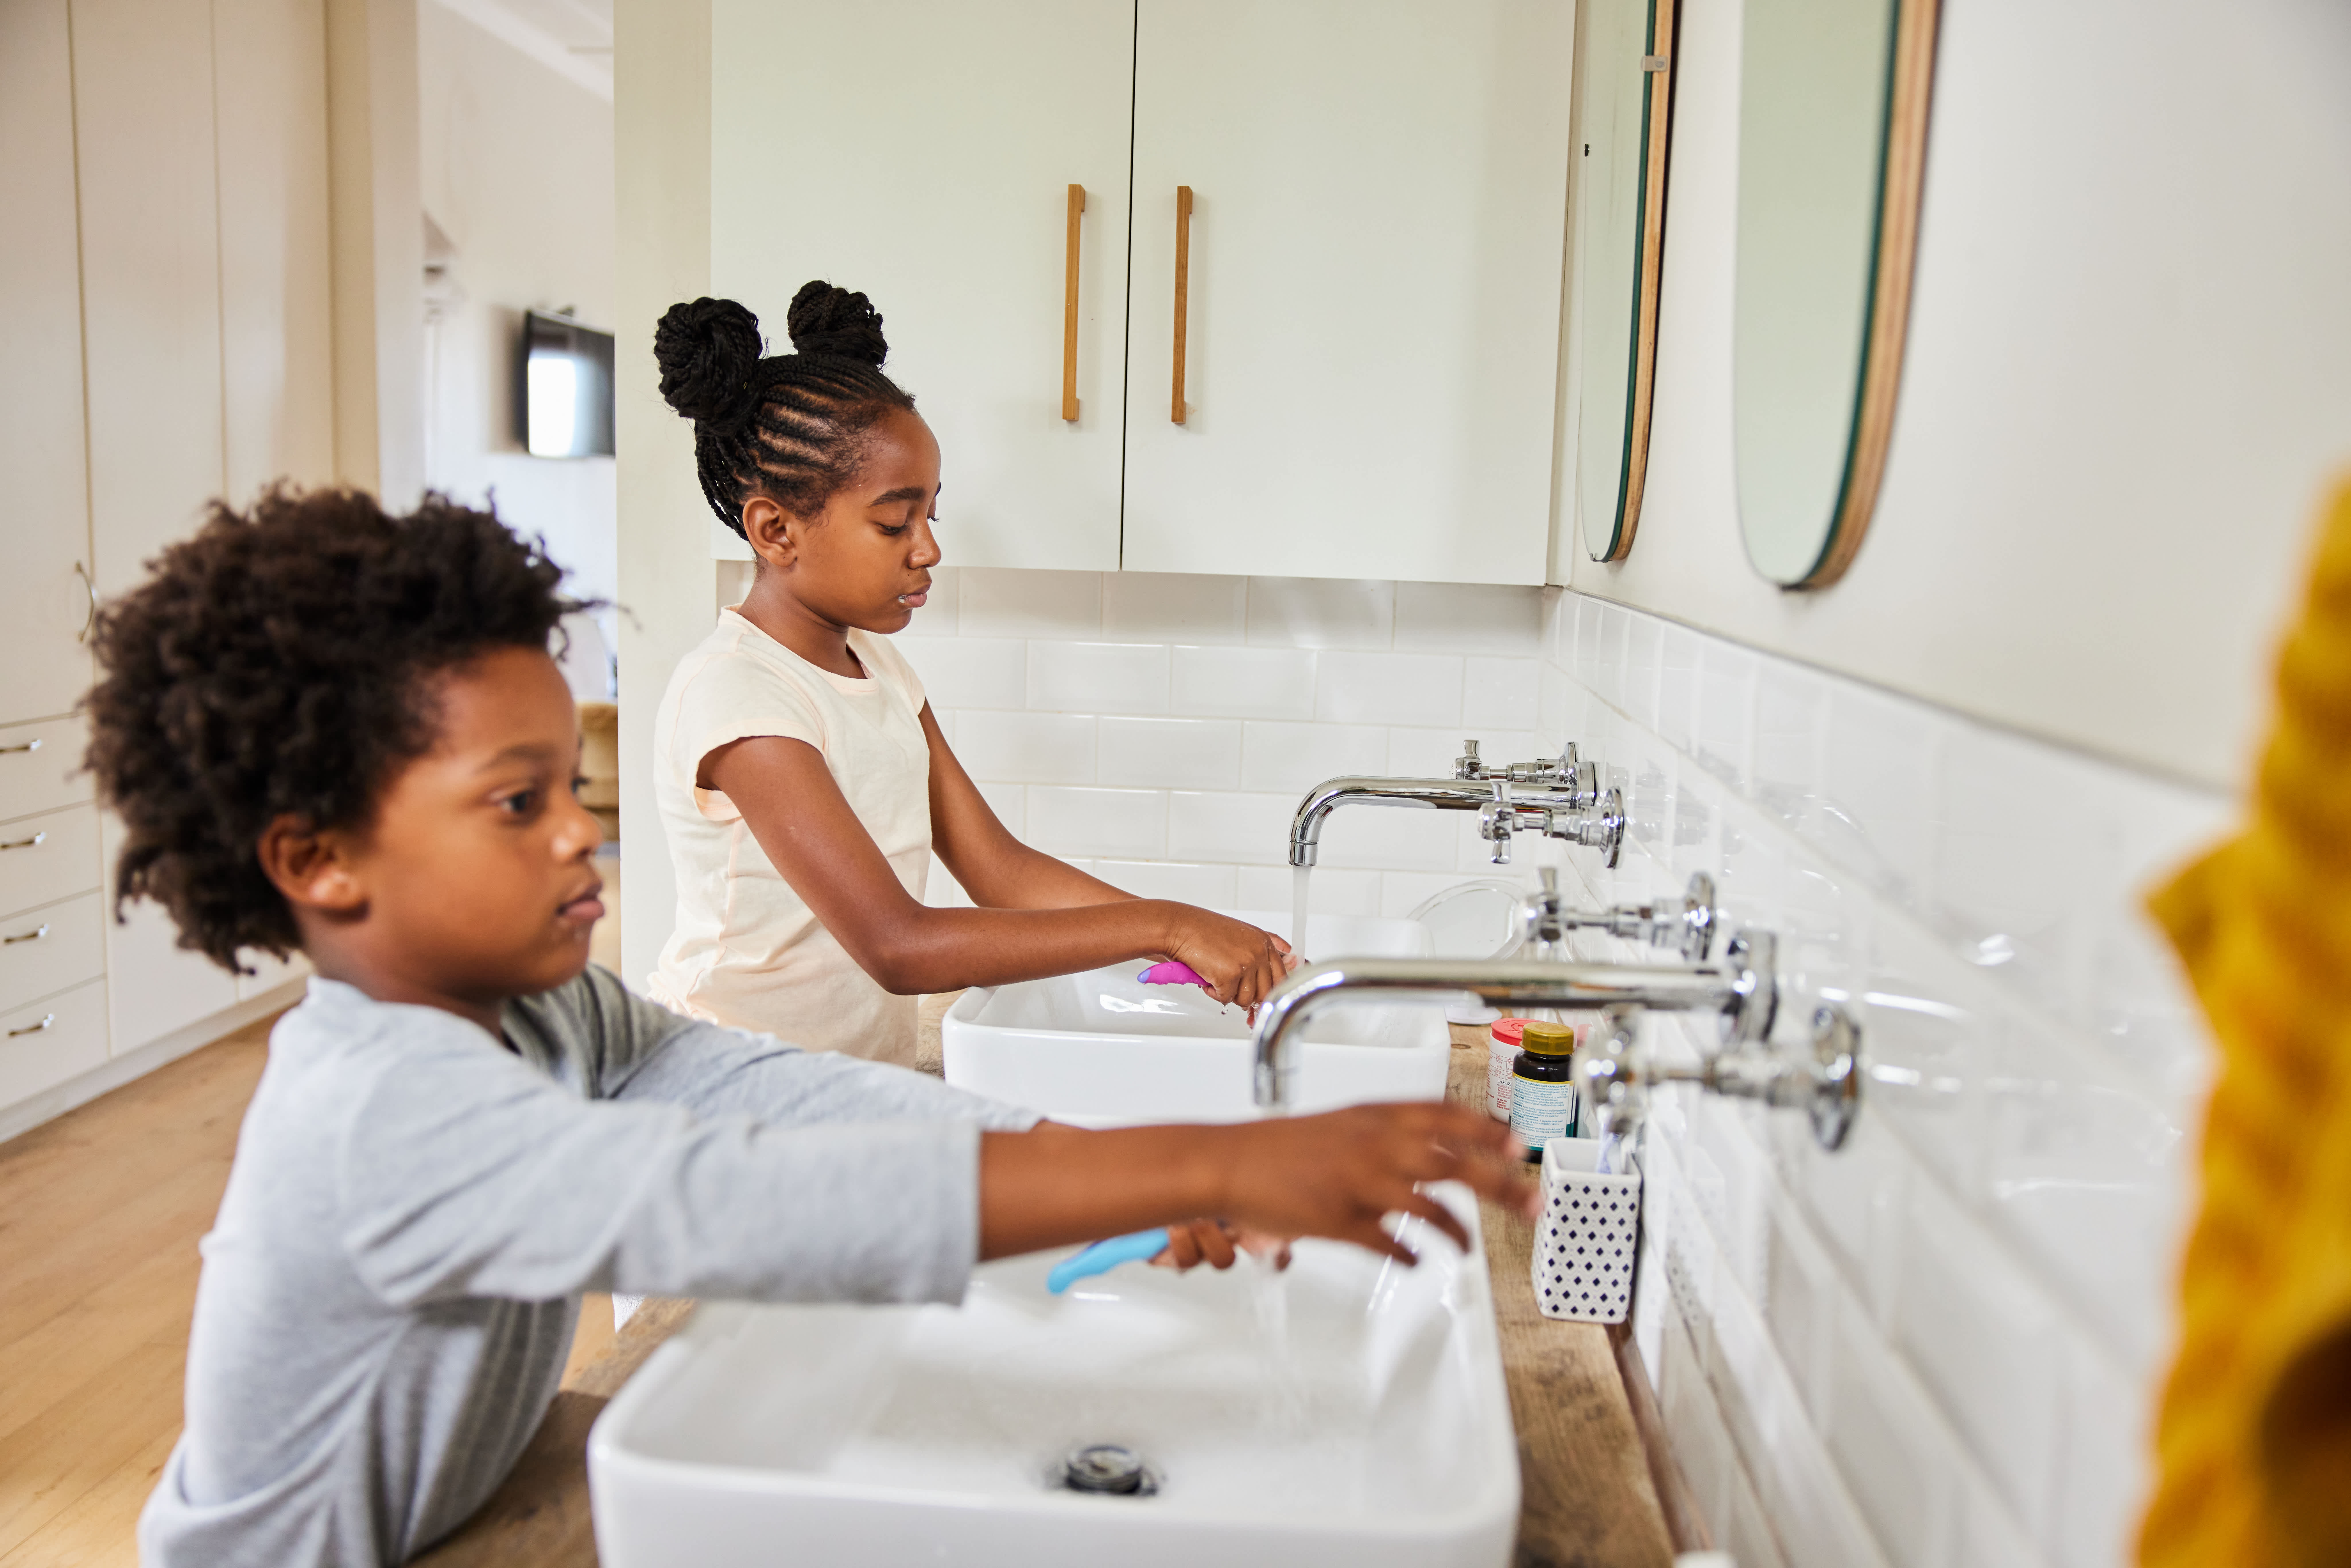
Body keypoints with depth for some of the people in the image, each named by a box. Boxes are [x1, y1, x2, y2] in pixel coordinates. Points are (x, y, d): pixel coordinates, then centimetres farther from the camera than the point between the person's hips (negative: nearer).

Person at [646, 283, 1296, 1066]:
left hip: (870, 1074, 7)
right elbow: (898, 948, -25)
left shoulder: (879, 664, 9)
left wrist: (1209, 940, -6)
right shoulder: (731, 692, -17)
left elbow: (997, 867, 5)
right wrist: (1162, 926, -24)